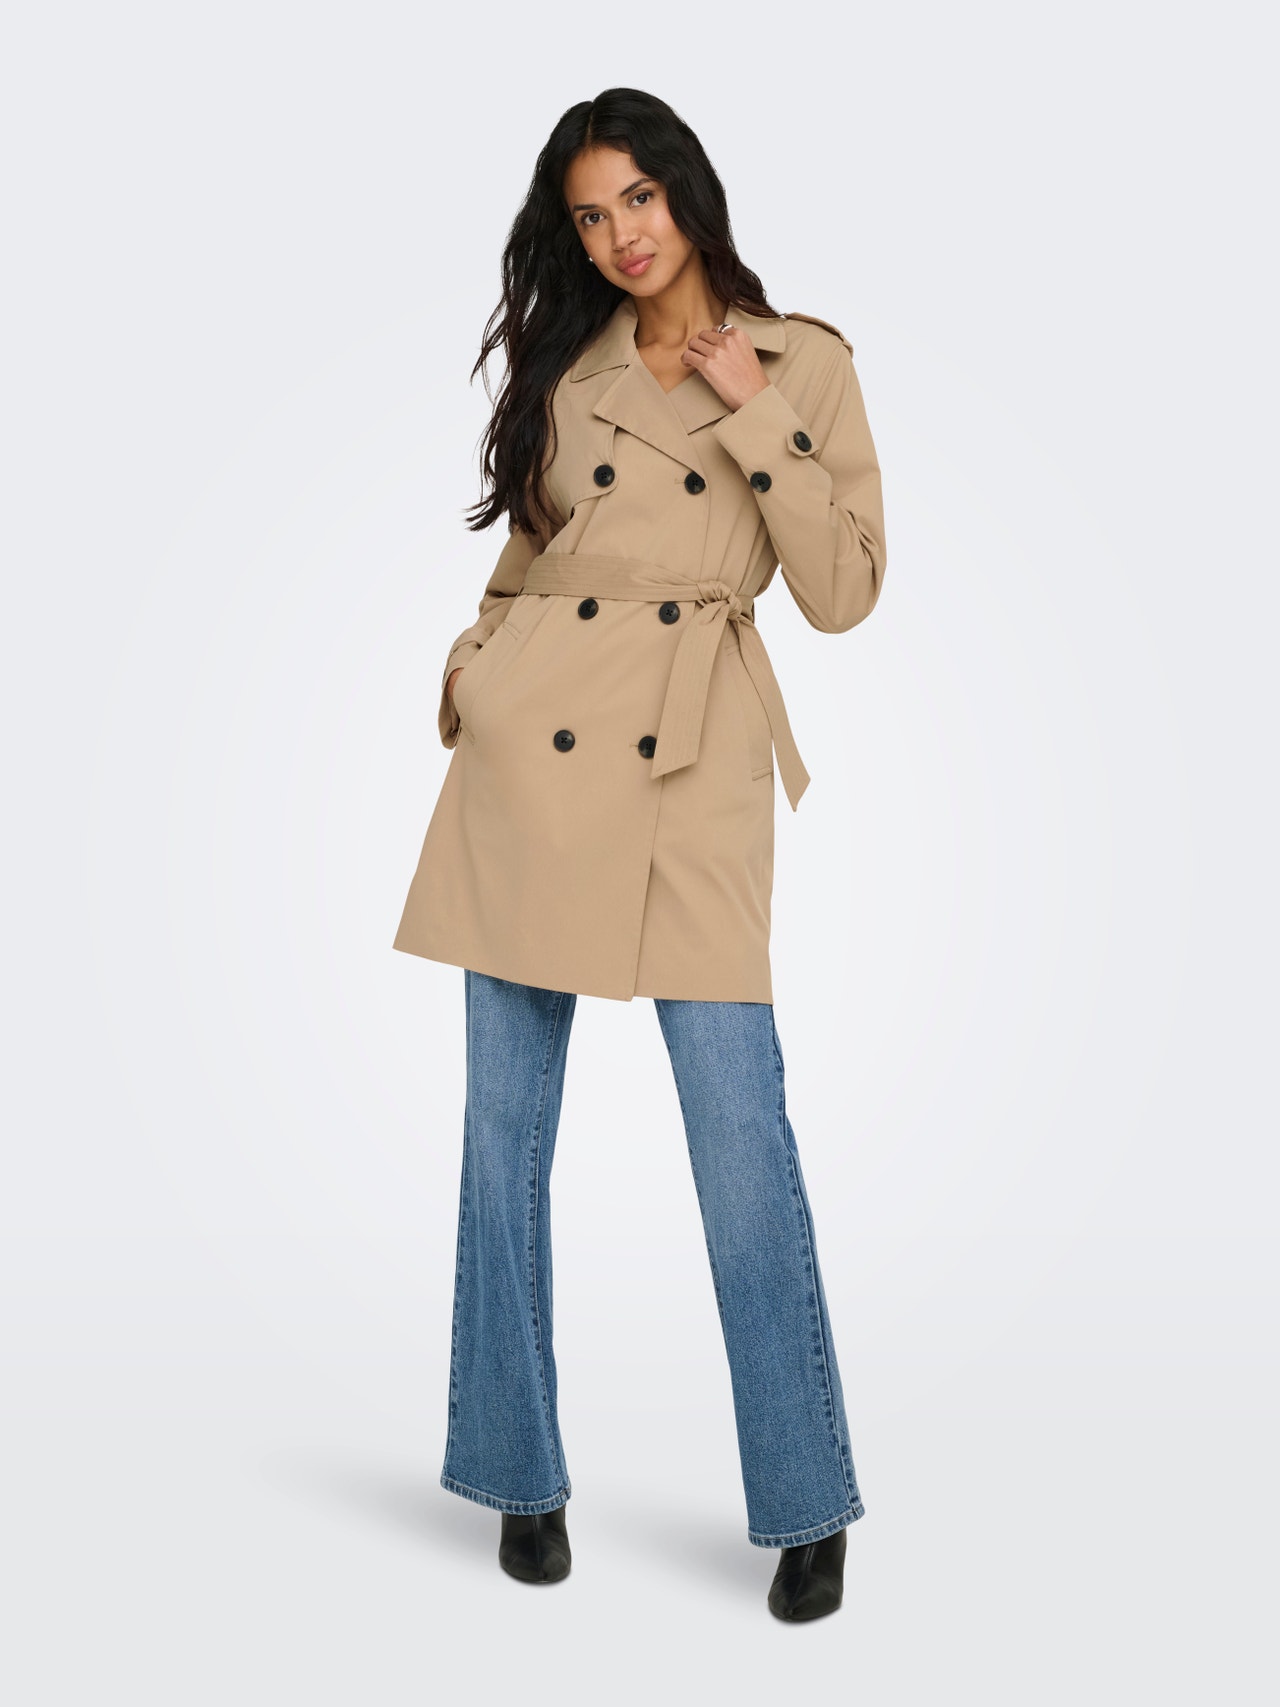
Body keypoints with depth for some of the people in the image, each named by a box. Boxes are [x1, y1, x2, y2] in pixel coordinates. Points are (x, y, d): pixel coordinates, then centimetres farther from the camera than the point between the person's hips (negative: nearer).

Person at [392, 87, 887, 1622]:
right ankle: (522, 1475, 21)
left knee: (742, 1135, -7)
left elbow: (843, 594, -1)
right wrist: (469, 676, 3)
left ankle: (807, 1506, 10)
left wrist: (756, 414, -7)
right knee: (506, 1130, 5)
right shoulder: (564, 368, 12)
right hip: (529, 752, 3)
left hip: (694, 764, -3)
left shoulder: (803, 364, 6)